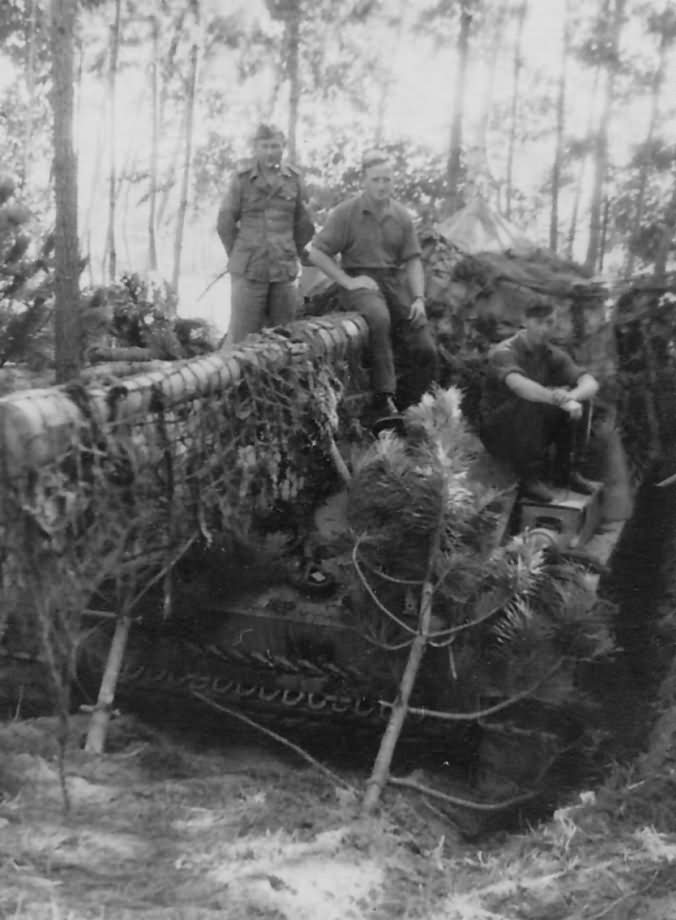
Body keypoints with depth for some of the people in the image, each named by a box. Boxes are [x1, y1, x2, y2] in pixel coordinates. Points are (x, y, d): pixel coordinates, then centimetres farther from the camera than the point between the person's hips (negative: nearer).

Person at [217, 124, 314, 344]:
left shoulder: (293, 179, 6)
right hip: (248, 273, -2)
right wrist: (239, 258, 11)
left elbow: (304, 226, 14)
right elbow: (225, 224, 6)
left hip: (284, 273, 2)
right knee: (242, 336, -5)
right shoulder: (242, 179, 0)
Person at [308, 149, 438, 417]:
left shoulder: (401, 216, 8)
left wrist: (418, 298, -4)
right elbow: (316, 253, -3)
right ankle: (383, 399, -34)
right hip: (360, 281, -4)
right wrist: (347, 281, -12)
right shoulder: (345, 213, -3)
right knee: (379, 317, -39)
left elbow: (412, 260, 11)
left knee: (424, 352, -9)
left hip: (395, 281, 5)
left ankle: (403, 409, 8)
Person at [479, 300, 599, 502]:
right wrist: (559, 399, -56)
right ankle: (532, 477, -23)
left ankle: (564, 470, -2)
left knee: (579, 402, -13)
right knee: (530, 404, -35)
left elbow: (591, 383, -14)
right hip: (497, 430, -6)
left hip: (536, 430, 6)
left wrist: (571, 397, -38)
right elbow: (519, 385, -41)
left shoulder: (553, 355, 0)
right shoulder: (504, 352, -18)